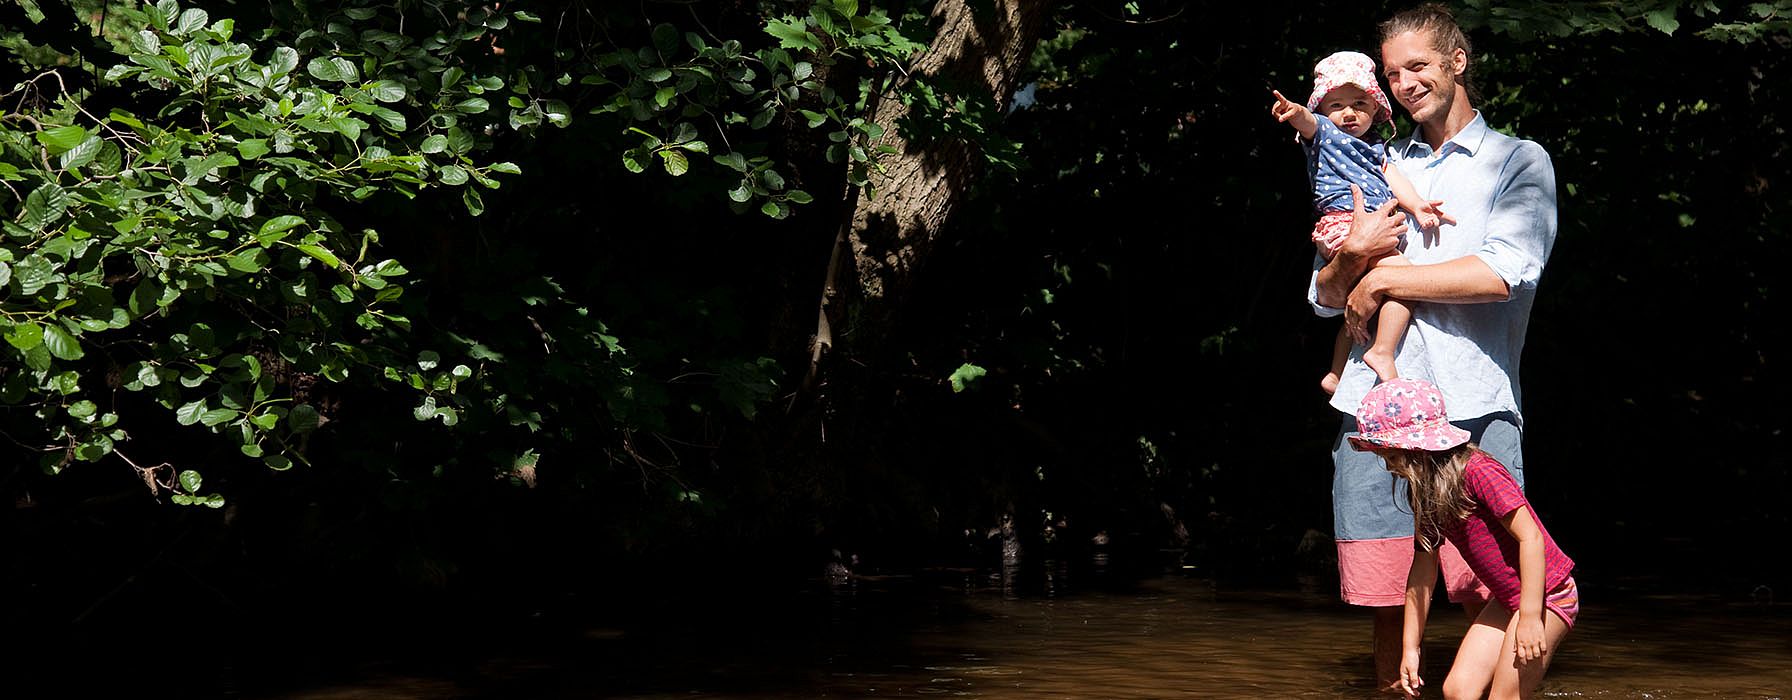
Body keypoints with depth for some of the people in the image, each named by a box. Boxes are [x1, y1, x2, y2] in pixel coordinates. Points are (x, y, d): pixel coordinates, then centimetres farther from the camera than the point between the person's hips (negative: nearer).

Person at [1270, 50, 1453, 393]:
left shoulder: (1376, 147, 24)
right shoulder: (1323, 132, 4)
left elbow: (1393, 178, 10)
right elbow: (1308, 123, -19)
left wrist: (1416, 206, -9)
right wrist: (1295, 112, -44)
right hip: (1344, 221, -9)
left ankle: (1336, 375, 27)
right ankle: (1382, 353, -24)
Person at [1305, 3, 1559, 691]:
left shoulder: (1518, 162, 10)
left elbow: (1508, 271, -8)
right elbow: (1325, 296, 19)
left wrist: (1383, 280, -3)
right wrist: (1352, 254, -5)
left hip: (1473, 408, -4)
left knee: (1489, 597, -9)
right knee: (1386, 599, 1)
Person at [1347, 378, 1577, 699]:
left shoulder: (1477, 472, -22)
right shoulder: (1425, 492, 4)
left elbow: (1530, 537, -24)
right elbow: (1423, 570, 10)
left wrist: (1530, 617, -26)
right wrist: (1410, 646, 9)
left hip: (1545, 593, -9)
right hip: (1506, 599, 9)